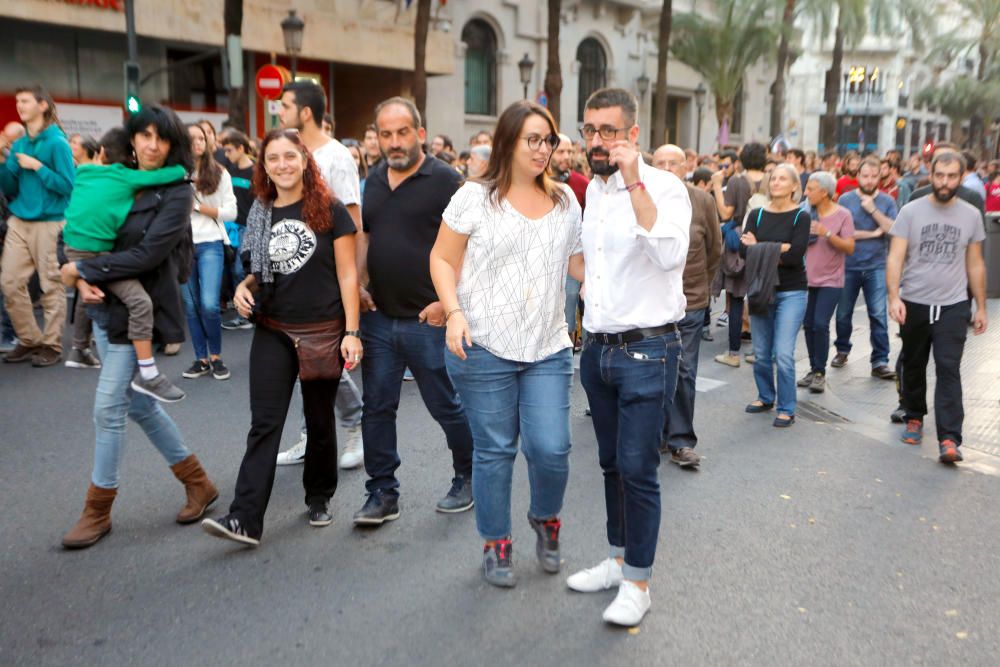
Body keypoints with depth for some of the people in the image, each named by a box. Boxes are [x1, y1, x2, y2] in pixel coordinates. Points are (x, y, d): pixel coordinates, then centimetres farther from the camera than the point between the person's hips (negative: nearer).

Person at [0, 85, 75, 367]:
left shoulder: (57, 142, -7)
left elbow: (68, 185, -12)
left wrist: (38, 166, -14)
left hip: (48, 222, -7)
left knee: (51, 286, 0)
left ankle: (52, 345, 10)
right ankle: (29, 340, 18)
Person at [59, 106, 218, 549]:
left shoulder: (176, 194, -10)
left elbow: (145, 255, -18)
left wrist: (82, 269, -13)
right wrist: (82, 280, -9)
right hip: (103, 307, 7)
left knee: (108, 409, -3)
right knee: (139, 404, 13)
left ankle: (98, 511, 15)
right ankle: (198, 483, 28)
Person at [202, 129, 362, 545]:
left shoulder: (329, 211, -4)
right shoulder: (261, 214, 7)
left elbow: (347, 275, -6)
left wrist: (351, 332, -12)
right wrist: (244, 287, -3)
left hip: (323, 332, -3)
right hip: (272, 332, 3)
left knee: (319, 421, 10)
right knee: (264, 424, -3)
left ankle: (319, 498, 30)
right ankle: (245, 519, -5)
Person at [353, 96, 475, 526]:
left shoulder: (445, 180, -8)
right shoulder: (374, 180, 11)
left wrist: (447, 301, -18)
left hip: (427, 318, -5)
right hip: (378, 316, 6)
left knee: (446, 405, 7)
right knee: (377, 407, 9)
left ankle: (468, 477, 30)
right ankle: (382, 493, 22)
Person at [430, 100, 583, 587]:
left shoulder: (565, 200, 10)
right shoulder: (475, 197, -1)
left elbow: (580, 263, 15)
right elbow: (442, 260, 1)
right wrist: (454, 312, -12)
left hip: (548, 349, 3)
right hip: (484, 347, -3)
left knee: (551, 448, -3)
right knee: (494, 450, 6)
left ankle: (545, 518, 30)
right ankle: (496, 544, 26)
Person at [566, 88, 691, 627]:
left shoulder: (663, 187, -12)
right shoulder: (594, 189, 11)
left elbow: (670, 253, -31)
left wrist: (634, 180, -30)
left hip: (646, 350, -7)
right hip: (598, 348, 7)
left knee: (637, 469, -2)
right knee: (611, 463, 17)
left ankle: (637, 582, 15)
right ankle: (618, 559, 33)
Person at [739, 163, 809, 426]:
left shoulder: (800, 216, -3)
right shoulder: (757, 214, 5)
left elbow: (795, 256, -16)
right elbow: (743, 249, -9)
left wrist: (759, 249, -12)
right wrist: (777, 250, -19)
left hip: (791, 292, -3)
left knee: (783, 354, -8)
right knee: (761, 353, 10)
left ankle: (786, 408, 6)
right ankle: (765, 397, 30)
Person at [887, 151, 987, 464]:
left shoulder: (971, 215, 4)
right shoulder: (911, 211, -3)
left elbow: (975, 264, 9)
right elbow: (895, 257, -9)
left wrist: (981, 307, 8)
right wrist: (894, 296, -21)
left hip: (953, 306, 0)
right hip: (914, 304, 0)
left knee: (949, 371, -8)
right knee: (913, 366, 14)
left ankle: (949, 439, -9)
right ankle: (914, 417, 33)